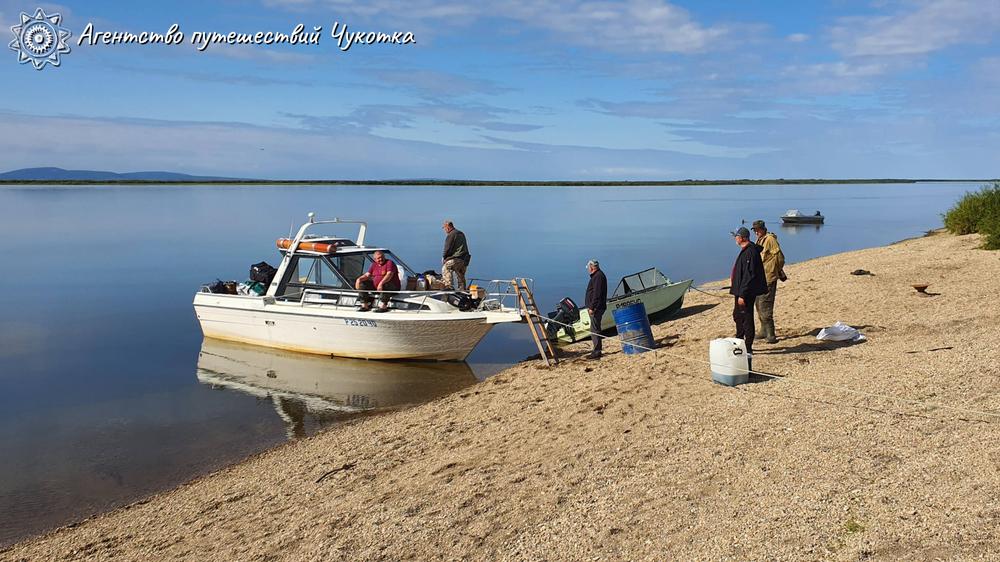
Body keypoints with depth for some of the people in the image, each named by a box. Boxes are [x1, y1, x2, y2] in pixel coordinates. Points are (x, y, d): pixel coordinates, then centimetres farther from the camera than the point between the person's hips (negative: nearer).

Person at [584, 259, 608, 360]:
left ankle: (597, 352, -8)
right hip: (597, 307, 11)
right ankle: (597, 351, 21)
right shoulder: (597, 275, 18)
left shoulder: (598, 276, -15)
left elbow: (597, 294, -22)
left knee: (594, 330, -9)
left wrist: (592, 307, -23)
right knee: (595, 329, 15)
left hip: (596, 307, -11)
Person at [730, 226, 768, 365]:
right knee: (738, 316, 20)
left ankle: (748, 349, 3)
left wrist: (742, 295, -24)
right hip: (741, 292, 11)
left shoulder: (750, 252, -20)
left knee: (746, 320, -4)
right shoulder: (745, 250, 12)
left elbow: (749, 276, -24)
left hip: (746, 293, -11)